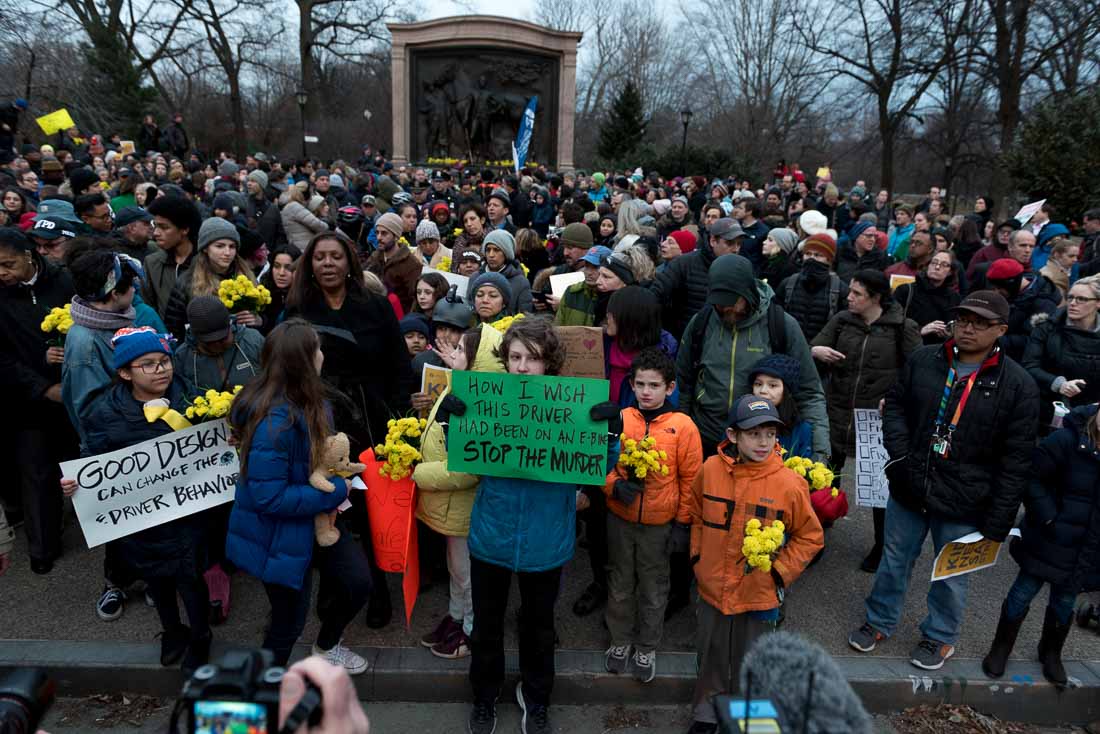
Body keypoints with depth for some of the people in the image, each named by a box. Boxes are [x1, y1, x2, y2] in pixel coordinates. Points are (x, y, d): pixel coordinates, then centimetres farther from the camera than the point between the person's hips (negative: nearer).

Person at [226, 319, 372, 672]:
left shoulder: (308, 401, -5)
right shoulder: (274, 421, -33)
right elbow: (268, 497, -32)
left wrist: (336, 467, -3)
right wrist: (335, 491, -26)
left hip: (314, 517, 8)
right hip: (278, 534, -8)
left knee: (358, 581, 12)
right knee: (290, 619, 10)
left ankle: (327, 645, 42)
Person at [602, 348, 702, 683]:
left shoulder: (683, 426, -9)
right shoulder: (619, 420, -5)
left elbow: (690, 479, -4)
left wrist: (683, 523, -3)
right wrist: (614, 485, -15)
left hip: (660, 524, -1)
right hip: (619, 519, 2)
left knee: (653, 589, 13)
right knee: (620, 584, 16)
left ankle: (647, 648, 33)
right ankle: (621, 640, 37)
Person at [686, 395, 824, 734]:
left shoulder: (788, 483, -17)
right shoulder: (710, 469, -10)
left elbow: (811, 537, -4)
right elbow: (696, 515, 9)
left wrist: (779, 574, -9)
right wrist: (698, 556, 6)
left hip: (759, 595, -2)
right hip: (712, 589, 2)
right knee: (710, 660, 20)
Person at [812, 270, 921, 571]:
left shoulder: (902, 328, -8)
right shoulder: (841, 321, 1)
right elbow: (811, 351, 0)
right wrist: (816, 351, -23)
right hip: (837, 414, 3)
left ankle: (882, 548, 32)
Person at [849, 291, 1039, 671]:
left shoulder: (1018, 385, -10)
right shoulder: (922, 360, -3)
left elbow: (1016, 462, -9)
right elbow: (895, 404, 10)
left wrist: (997, 524, -9)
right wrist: (898, 453, -6)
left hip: (964, 506, -2)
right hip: (909, 490, 2)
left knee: (952, 577, 16)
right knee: (894, 562, 18)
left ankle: (940, 637, 39)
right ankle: (879, 622, 38)